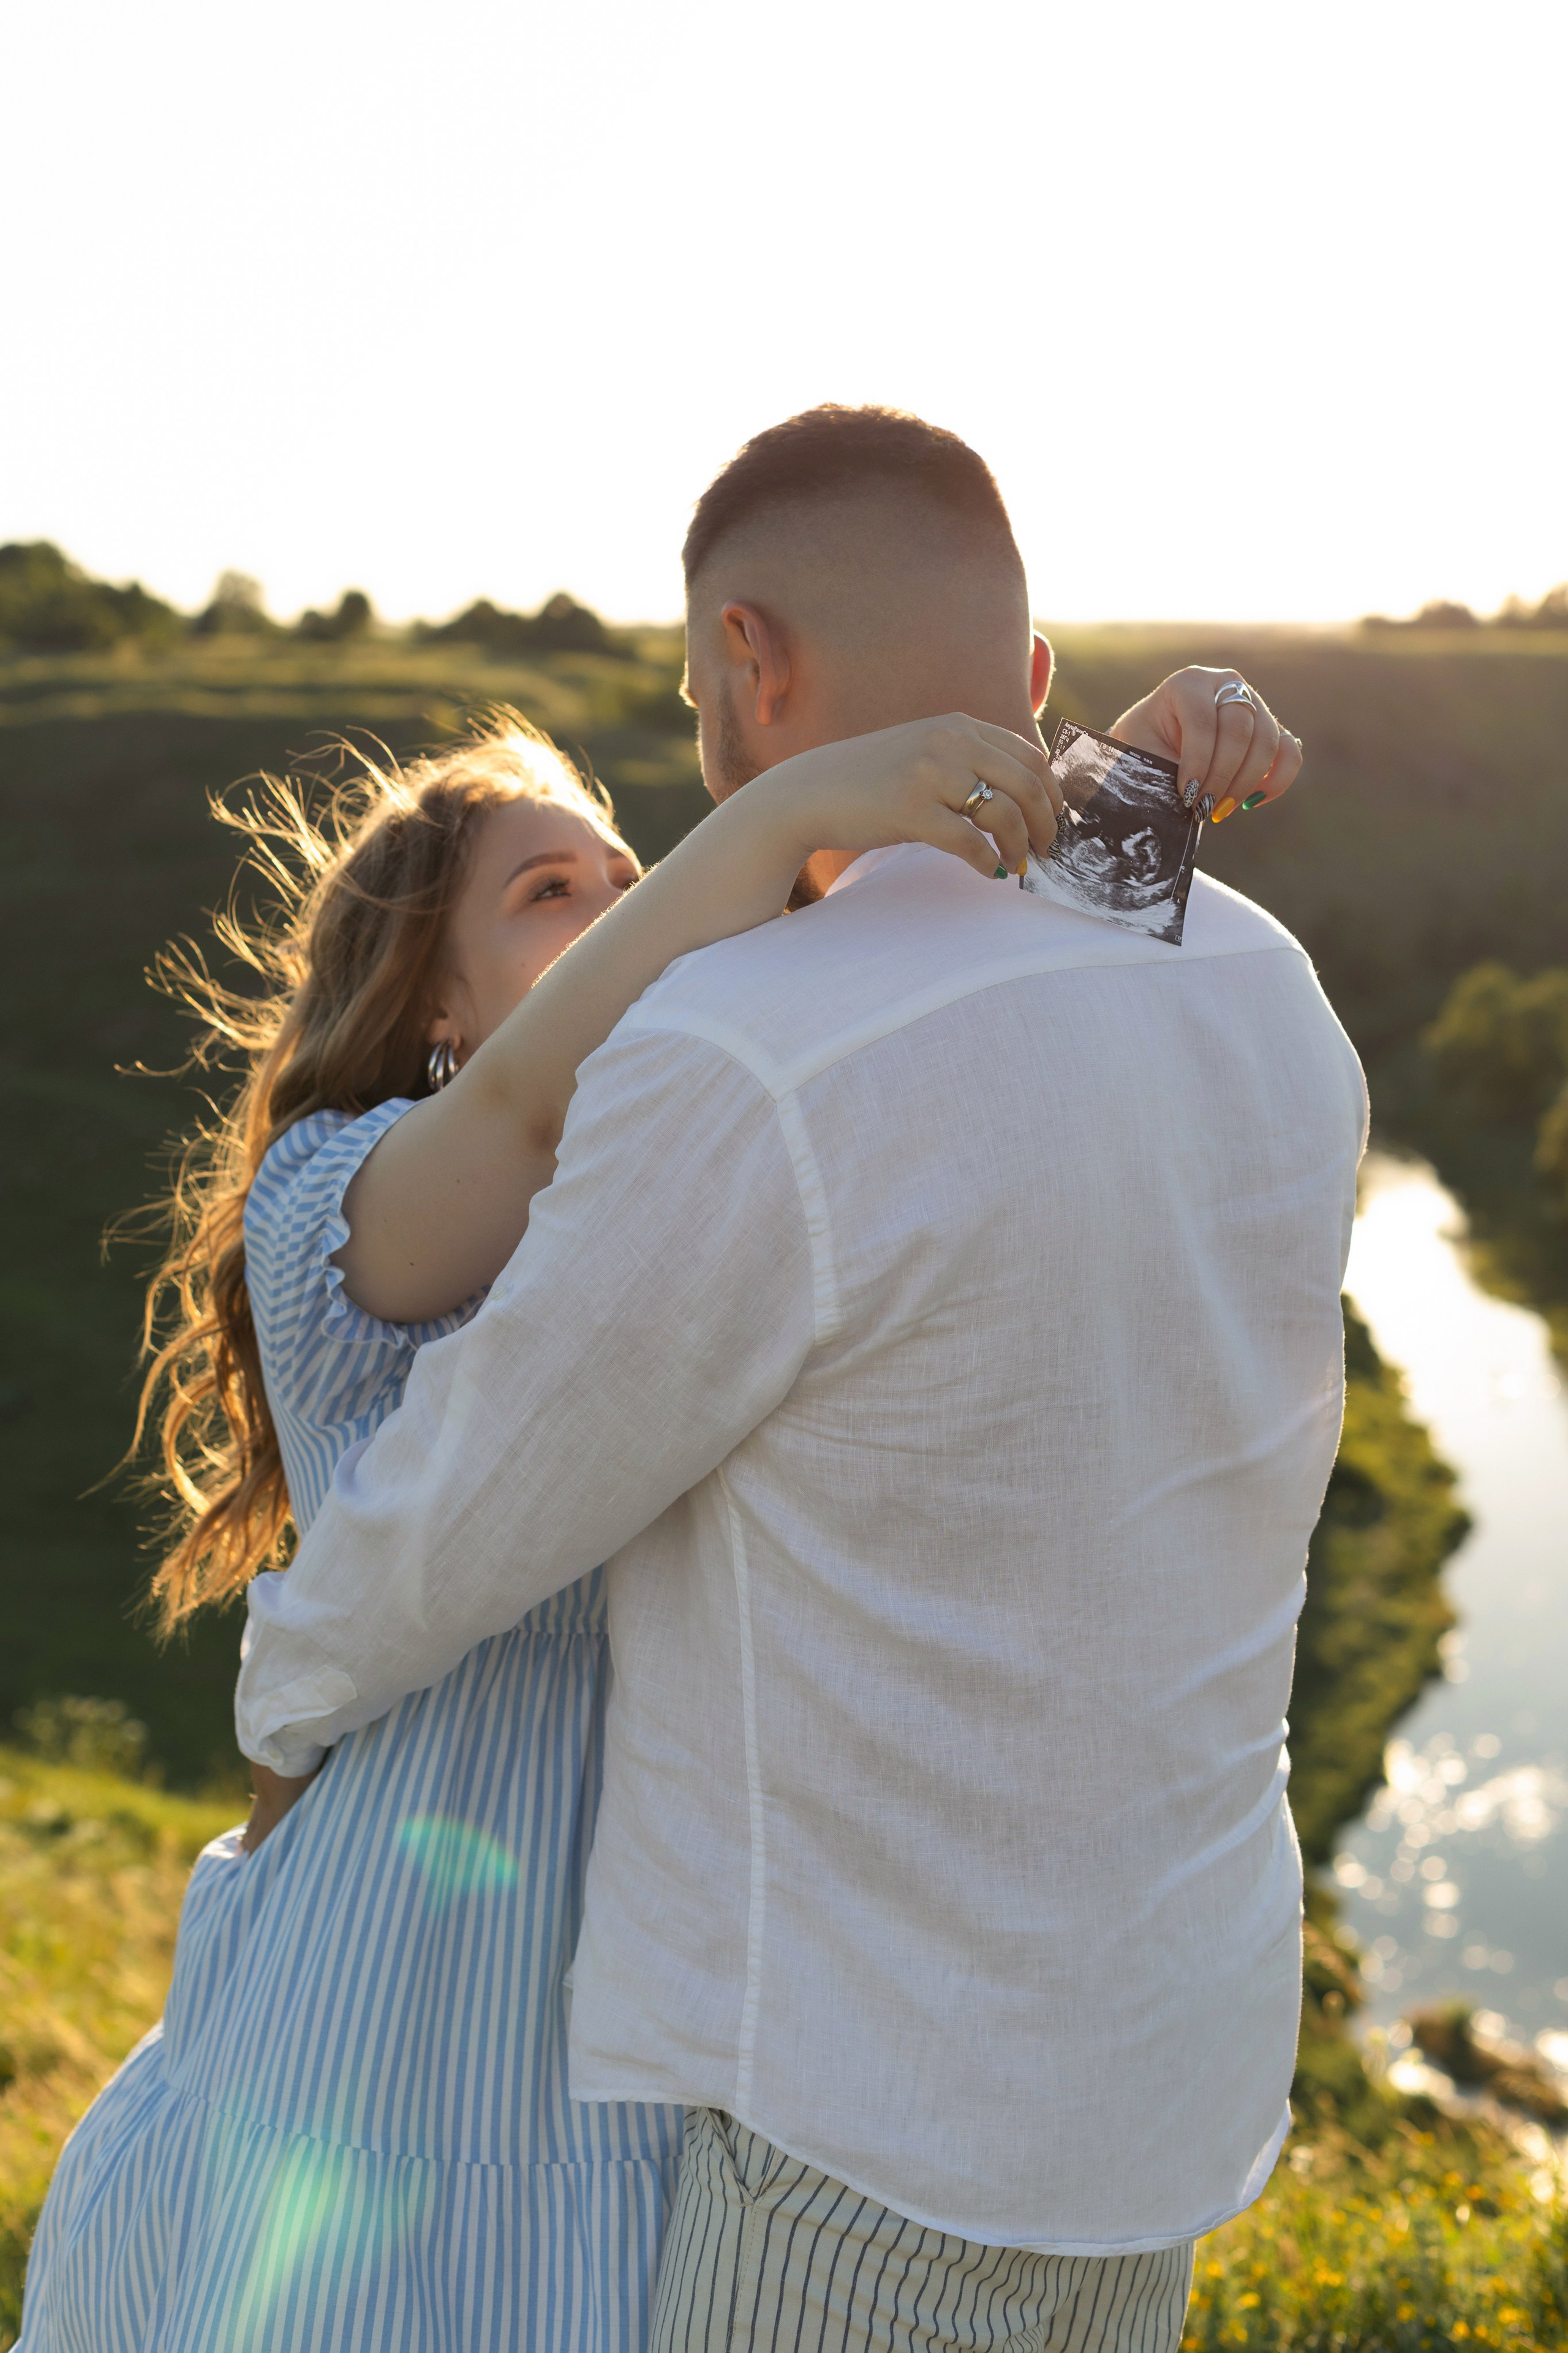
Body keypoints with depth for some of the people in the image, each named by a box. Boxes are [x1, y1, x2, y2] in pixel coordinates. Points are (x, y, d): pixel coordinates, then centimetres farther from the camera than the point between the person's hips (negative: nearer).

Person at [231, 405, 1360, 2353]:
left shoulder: (740, 1082, -29)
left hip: (887, 2098, -7)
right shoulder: (1265, 1009, -3)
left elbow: (458, 1514, -13)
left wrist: (290, 1701, 8)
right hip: (1148, 2015, 8)